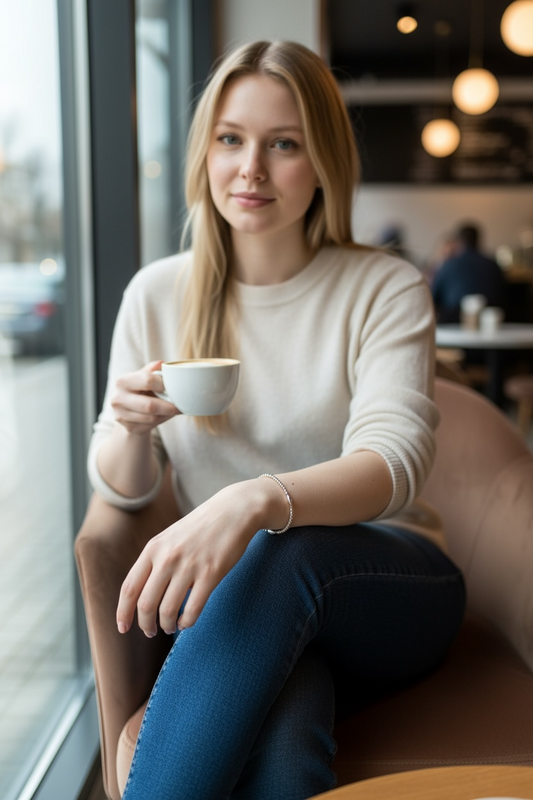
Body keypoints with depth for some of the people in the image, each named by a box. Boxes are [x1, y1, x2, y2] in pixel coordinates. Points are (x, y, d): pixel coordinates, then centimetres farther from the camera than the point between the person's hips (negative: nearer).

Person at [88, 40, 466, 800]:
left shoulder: (386, 289, -4)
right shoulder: (157, 294, 4)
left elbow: (394, 461, -21)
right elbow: (122, 488, 8)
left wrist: (256, 501, -41)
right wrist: (132, 428, -17)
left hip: (391, 589, 1)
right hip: (242, 598, 0)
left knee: (285, 552, -37)